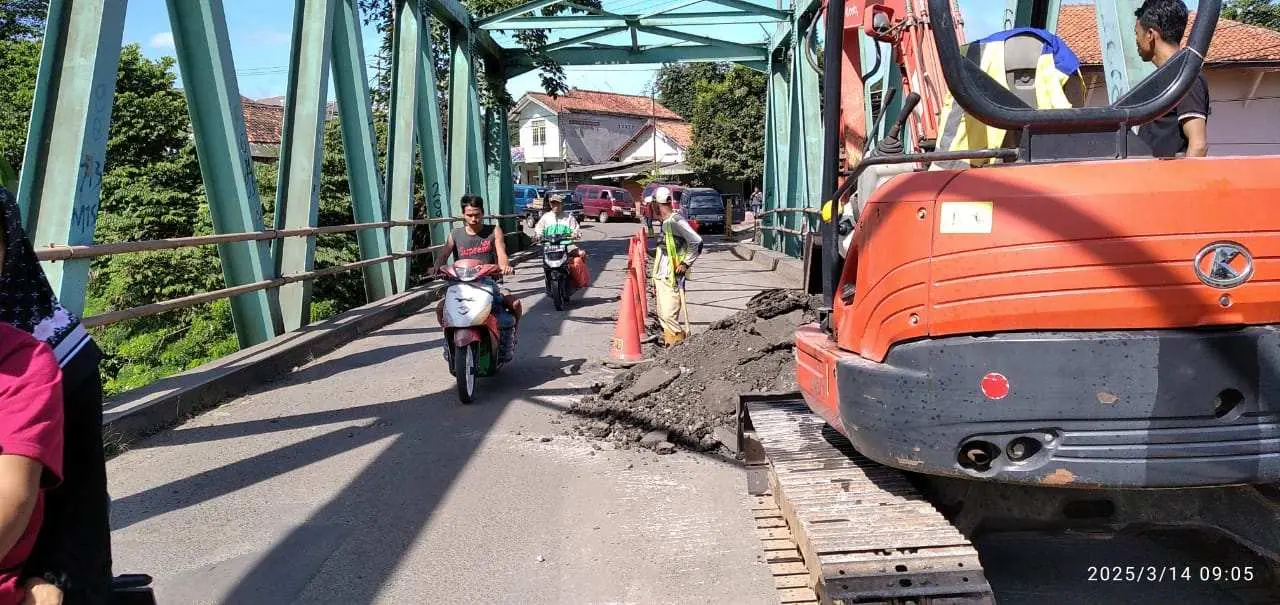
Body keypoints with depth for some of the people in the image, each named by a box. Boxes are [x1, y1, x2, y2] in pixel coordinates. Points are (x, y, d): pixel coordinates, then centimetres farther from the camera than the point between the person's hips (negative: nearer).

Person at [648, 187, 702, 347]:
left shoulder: (676, 221, -15)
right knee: (662, 314, 11)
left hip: (672, 278, -9)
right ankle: (669, 339, 20)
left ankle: (681, 341, 2)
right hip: (661, 277, 9)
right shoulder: (664, 223, 14)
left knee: (669, 314, -11)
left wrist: (686, 263, -16)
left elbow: (697, 241, -22)